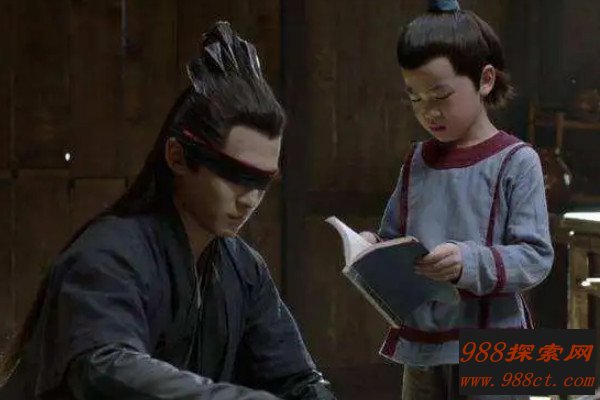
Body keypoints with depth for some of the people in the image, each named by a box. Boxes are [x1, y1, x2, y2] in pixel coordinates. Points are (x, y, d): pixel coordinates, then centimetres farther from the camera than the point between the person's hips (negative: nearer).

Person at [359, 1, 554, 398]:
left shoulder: (516, 162, -7)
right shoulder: (417, 161, 10)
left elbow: (536, 257, -12)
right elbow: (393, 237, 17)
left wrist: (470, 262, -27)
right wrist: (372, 247, -5)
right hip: (421, 345, 6)